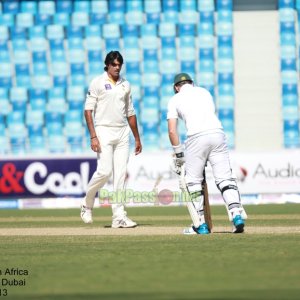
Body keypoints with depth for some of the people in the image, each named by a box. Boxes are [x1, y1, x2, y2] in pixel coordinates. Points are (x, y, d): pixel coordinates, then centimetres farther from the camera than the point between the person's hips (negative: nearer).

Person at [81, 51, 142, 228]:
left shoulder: (125, 85, 14)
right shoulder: (97, 83, -2)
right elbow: (88, 110, -7)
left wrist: (137, 138, 17)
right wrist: (93, 136, -15)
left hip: (122, 133, 5)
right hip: (104, 131, -5)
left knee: (121, 174, -1)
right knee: (105, 171, -15)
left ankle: (119, 217, 0)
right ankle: (87, 205, 9)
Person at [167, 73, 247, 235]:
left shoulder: (175, 99, 15)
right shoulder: (204, 92, 26)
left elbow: (172, 131, 7)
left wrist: (179, 154, 14)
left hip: (197, 137, -3)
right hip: (218, 133, 3)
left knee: (193, 181, 10)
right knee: (225, 178, 3)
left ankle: (201, 224, 8)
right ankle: (237, 214, -16)